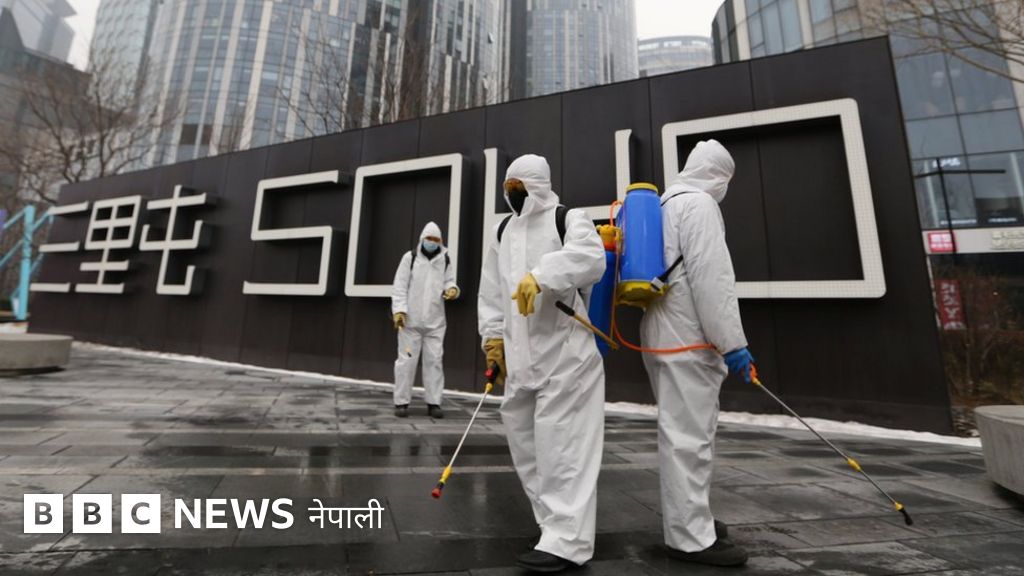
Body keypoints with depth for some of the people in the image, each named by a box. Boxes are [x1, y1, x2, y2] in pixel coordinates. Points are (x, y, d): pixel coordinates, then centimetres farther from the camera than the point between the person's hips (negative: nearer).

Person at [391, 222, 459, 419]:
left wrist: (452, 289, -15)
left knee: (434, 360, 5)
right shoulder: (410, 257, 1)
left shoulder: (445, 260, 8)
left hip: (435, 321, 2)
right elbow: (399, 286, -2)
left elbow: (449, 281, 10)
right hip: (410, 319, -2)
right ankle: (401, 402, 14)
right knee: (406, 360, 3)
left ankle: (434, 402, 13)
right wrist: (399, 310, -13)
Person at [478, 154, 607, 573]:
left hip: (566, 353, -7)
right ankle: (558, 520, 34)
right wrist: (493, 334, 8)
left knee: (563, 443, -5)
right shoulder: (502, 231, 17)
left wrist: (540, 275, -35)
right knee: (523, 437, 15)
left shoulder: (568, 219, -1)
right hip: (520, 356, 7)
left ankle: (567, 540, 8)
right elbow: (490, 290, 16)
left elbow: (591, 258, -22)